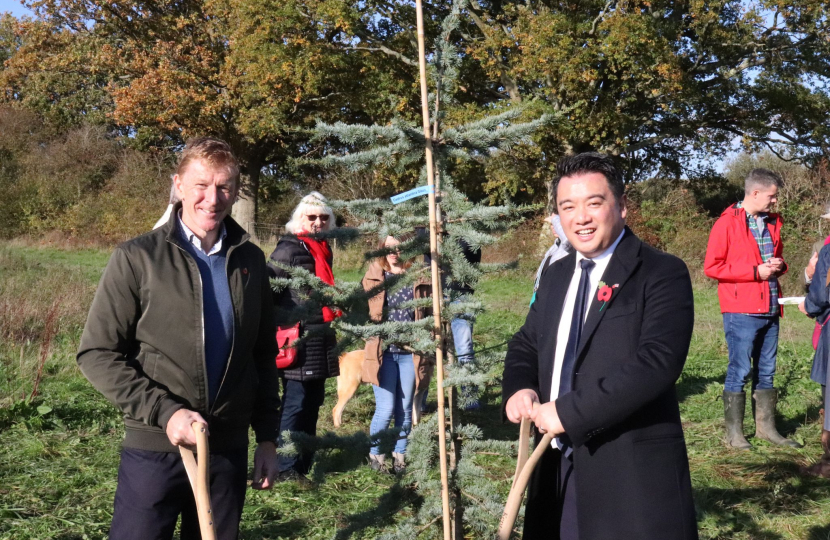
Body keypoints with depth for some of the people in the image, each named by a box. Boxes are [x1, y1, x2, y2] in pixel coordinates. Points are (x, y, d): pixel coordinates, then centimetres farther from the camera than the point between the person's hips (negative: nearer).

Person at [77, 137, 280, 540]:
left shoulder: (250, 261, 5)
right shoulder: (138, 258, -6)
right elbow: (97, 354, -8)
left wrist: (267, 438, 9)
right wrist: (164, 412, -17)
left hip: (229, 450, 4)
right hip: (154, 450, -3)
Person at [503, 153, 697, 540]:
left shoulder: (662, 273, -10)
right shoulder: (555, 276, 13)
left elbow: (657, 362, -22)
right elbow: (525, 344, 21)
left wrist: (569, 411, -21)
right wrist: (518, 389, -2)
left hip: (633, 473, -6)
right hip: (558, 468, 6)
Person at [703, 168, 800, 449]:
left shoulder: (772, 223, 14)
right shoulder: (727, 223, -7)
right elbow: (712, 266, -12)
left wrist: (778, 266, 3)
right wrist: (755, 271, -15)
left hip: (769, 309, 7)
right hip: (741, 311, -7)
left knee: (766, 370, 12)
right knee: (740, 370, -3)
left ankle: (765, 426, 22)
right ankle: (734, 432, 6)